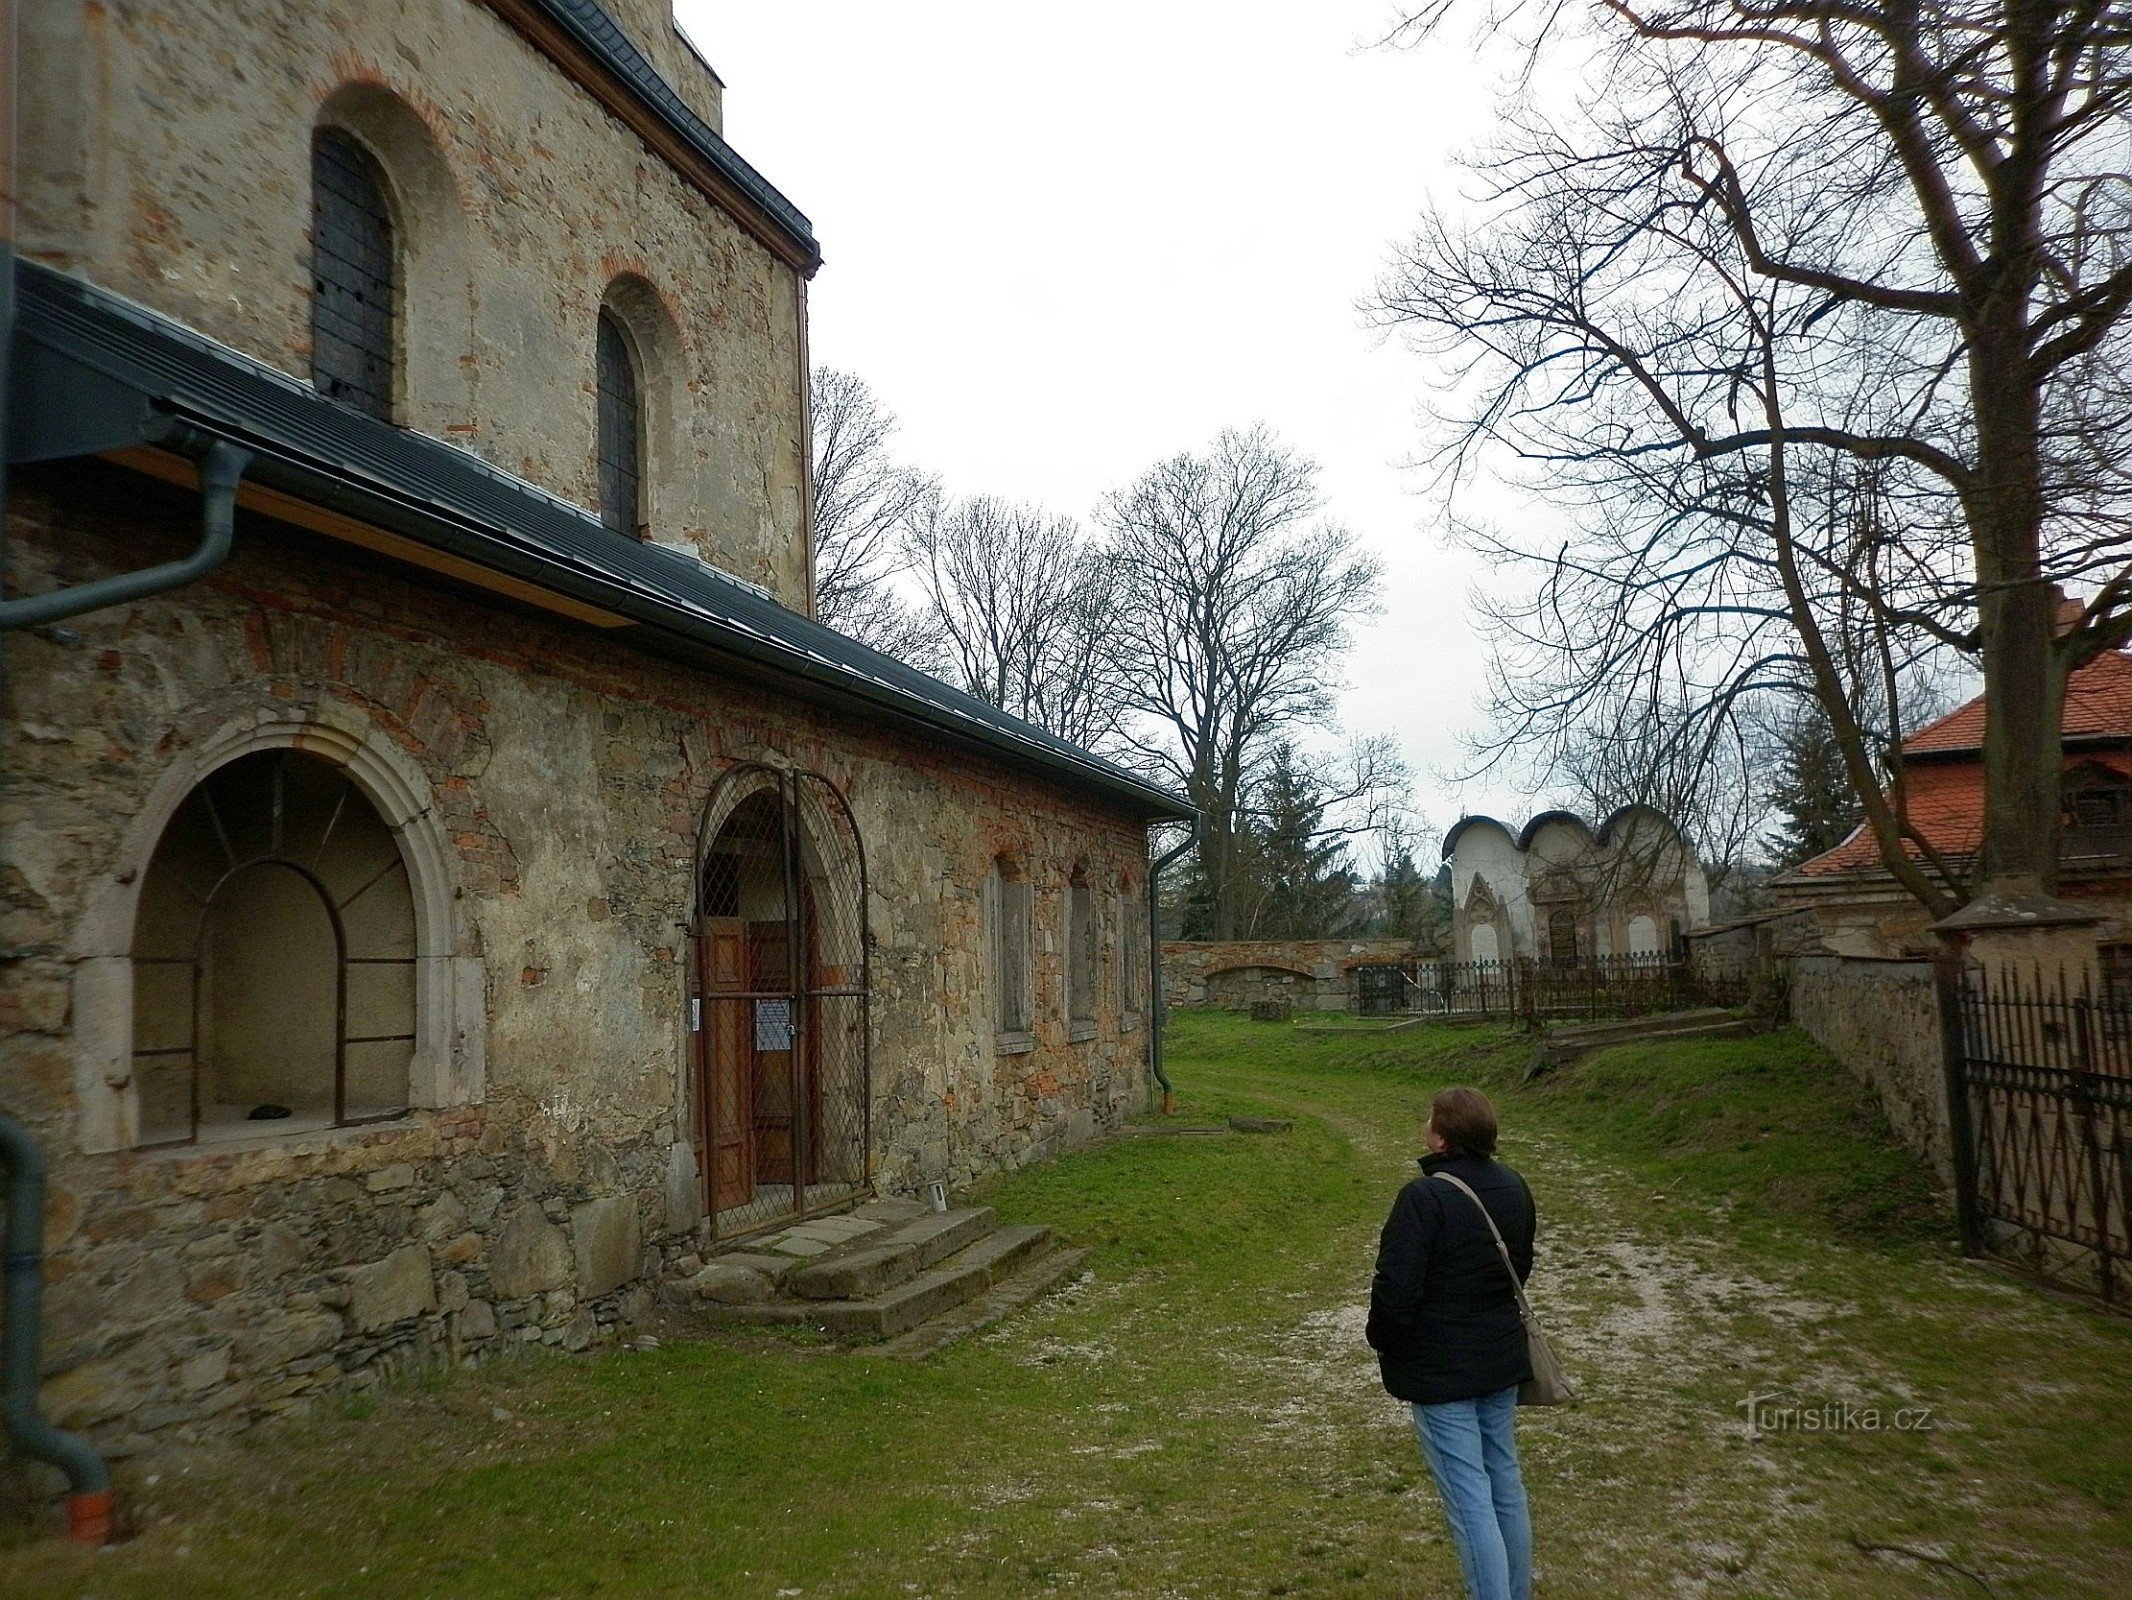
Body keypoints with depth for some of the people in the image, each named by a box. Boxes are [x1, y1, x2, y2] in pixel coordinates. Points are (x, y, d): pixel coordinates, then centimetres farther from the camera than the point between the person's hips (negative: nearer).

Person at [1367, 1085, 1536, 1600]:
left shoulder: (1424, 1197, -23)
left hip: (1439, 1370, -8)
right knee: (1505, 1483, 19)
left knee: (1469, 1499, -1)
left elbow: (1395, 1287, -23)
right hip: (1502, 1360, 8)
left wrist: (1382, 1341, -5)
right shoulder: (1514, 1188, 2)